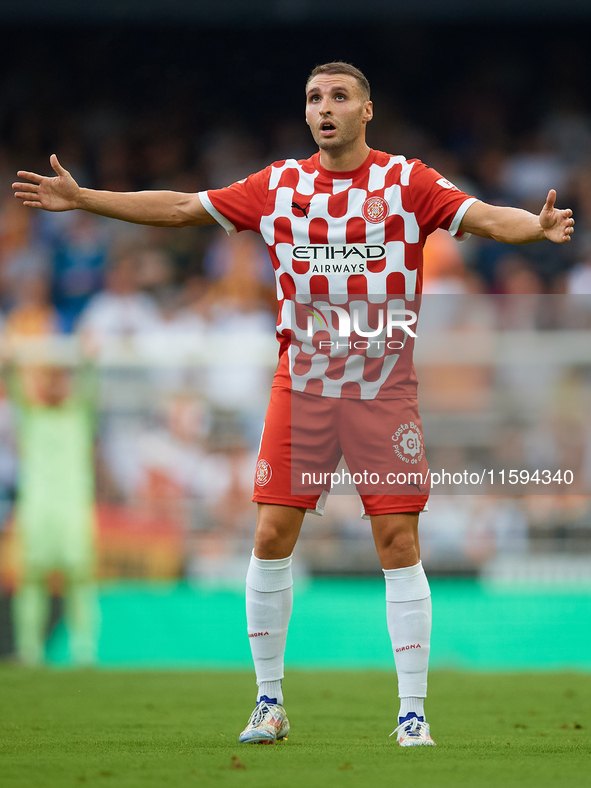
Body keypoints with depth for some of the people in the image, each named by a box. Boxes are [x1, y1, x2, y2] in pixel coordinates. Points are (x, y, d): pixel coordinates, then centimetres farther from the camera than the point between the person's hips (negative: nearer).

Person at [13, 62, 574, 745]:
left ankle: (413, 713, 1)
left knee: (398, 543, -6)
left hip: (384, 387, -2)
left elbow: (486, 217, -11)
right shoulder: (278, 184, 6)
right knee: (271, 536, -2)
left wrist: (537, 226, -32)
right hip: (301, 382, 2)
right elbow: (180, 208, 9)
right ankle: (269, 703, 12)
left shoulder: (407, 181, 0)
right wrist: (81, 198, 5)